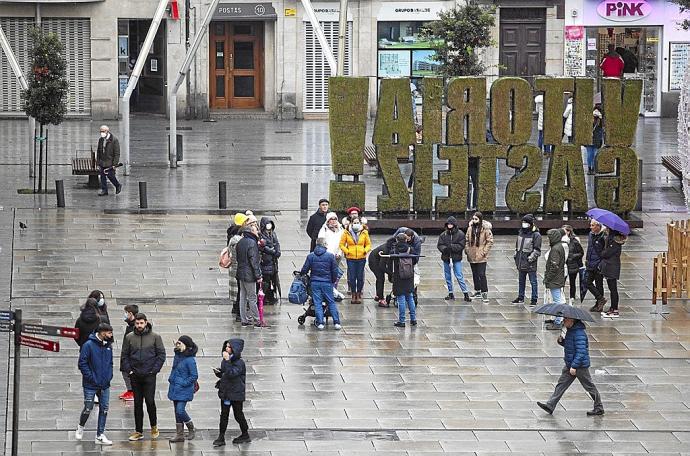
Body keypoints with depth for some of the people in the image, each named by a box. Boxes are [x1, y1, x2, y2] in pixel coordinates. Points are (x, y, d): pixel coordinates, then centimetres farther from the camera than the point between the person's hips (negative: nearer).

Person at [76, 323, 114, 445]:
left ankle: (100, 435, 11)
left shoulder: (108, 346, 6)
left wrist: (109, 375, 3)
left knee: (104, 409, 5)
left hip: (105, 385, 6)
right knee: (88, 408, 2)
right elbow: (82, 363, -13)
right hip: (91, 385, -6)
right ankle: (80, 427, 29)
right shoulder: (89, 345, -13)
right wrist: (91, 377, -16)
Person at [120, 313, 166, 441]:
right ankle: (138, 431, 13)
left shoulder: (155, 337, -1)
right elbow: (124, 355, 8)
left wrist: (154, 369, -7)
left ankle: (154, 426, 16)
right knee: (137, 403, 7)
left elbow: (161, 354, 1)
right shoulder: (129, 338, 4)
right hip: (135, 376, 2)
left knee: (150, 401, -8)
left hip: (149, 375, -2)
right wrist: (128, 370, -3)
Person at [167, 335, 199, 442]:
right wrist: (171, 379, 14)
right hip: (175, 388, 8)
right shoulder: (178, 355, 9)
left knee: (180, 411, -13)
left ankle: (191, 429, 10)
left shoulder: (190, 360, -16)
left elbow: (194, 376, -15)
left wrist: (184, 383, -15)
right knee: (177, 411, 10)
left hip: (184, 390, -8)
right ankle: (179, 434, 17)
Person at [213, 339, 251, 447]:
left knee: (238, 415, 6)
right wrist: (218, 372, -3)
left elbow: (231, 373, -30)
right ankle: (221, 437, 6)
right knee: (224, 415, 5)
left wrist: (227, 361, -30)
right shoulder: (226, 360, 8)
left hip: (236, 393, -7)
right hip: (225, 392, 7)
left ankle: (245, 435, 23)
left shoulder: (239, 363, -16)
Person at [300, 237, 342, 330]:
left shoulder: (310, 256, -2)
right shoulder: (330, 256, -5)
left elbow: (304, 270, 1)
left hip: (315, 283, 0)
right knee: (331, 302, 8)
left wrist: (301, 274, 24)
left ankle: (320, 323, -2)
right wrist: (333, 280, 15)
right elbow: (335, 270, -1)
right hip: (327, 283, 0)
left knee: (317, 303, 4)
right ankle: (336, 322, 6)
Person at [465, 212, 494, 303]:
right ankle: (477, 291, 27)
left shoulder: (486, 229, -9)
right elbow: (467, 240, 15)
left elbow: (490, 241, -7)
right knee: (475, 274, 15)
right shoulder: (470, 228, 6)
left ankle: (485, 293, -6)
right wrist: (467, 249, 3)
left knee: (482, 275, -9)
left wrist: (484, 251, -12)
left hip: (481, 257, -6)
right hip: (472, 256, 6)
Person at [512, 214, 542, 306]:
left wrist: (531, 258, -18)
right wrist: (516, 255, 15)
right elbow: (517, 245, 24)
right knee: (521, 281, 18)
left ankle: (534, 299, 5)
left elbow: (537, 250, -11)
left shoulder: (536, 235, -10)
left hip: (530, 264, -7)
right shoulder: (521, 233, 12)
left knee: (533, 281, -1)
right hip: (521, 262, 7)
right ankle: (520, 297, 29)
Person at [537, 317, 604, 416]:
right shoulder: (570, 330, 8)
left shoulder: (579, 333, -23)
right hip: (570, 364, 10)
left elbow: (581, 351, -27)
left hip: (580, 366, -10)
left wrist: (574, 366, -27)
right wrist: (561, 341, 1)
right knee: (561, 384, 7)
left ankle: (599, 408, 15)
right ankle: (550, 405, 7)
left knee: (589, 386, 3)